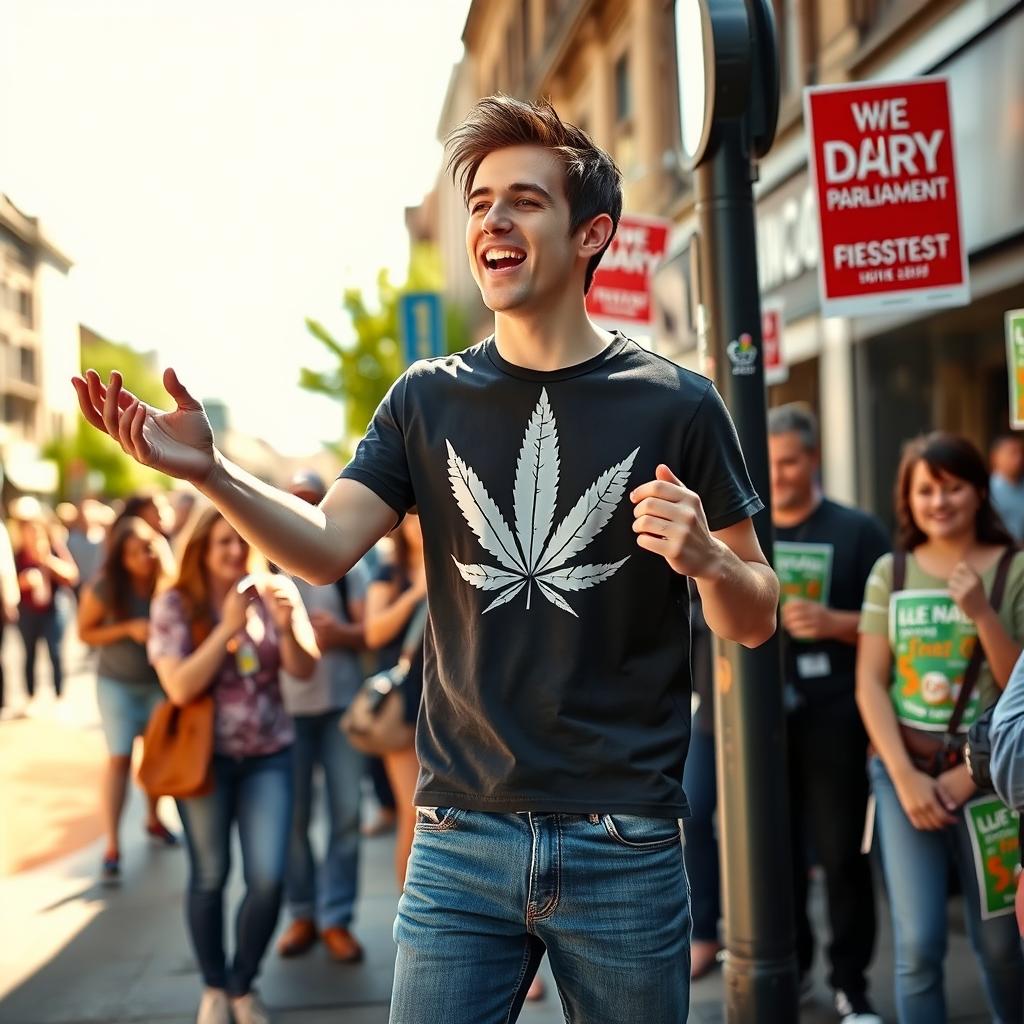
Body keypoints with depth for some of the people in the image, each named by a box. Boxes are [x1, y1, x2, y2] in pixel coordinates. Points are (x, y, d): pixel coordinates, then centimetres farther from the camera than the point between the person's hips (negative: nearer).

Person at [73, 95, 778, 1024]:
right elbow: (328, 548, -8)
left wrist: (707, 559, -20)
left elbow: (756, 622, 2)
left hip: (623, 850, -1)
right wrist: (210, 472, -25)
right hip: (462, 837, 1)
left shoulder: (675, 405, -3)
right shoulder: (429, 400, 4)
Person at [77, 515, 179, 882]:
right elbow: (85, 633, -10)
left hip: (161, 681, 2)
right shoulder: (105, 588, -17)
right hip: (118, 683, -2)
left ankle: (153, 819, 37)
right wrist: (128, 629, -23)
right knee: (119, 758, -4)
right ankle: (112, 847, 0)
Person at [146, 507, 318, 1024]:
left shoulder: (266, 593, 1)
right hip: (206, 755, -2)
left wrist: (288, 623, -21)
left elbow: (303, 669, -3)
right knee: (210, 877, 7)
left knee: (268, 879, -4)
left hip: (268, 754, 2)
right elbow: (180, 687, -15)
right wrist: (228, 625, -19)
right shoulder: (175, 604, -6)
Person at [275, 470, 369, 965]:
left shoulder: (345, 562, 9)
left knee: (346, 811, 0)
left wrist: (340, 634, -17)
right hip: (287, 703, -1)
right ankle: (301, 913, 15)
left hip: (341, 698, 1)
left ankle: (336, 918, 9)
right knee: (293, 812, 1)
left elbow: (369, 630, 4)